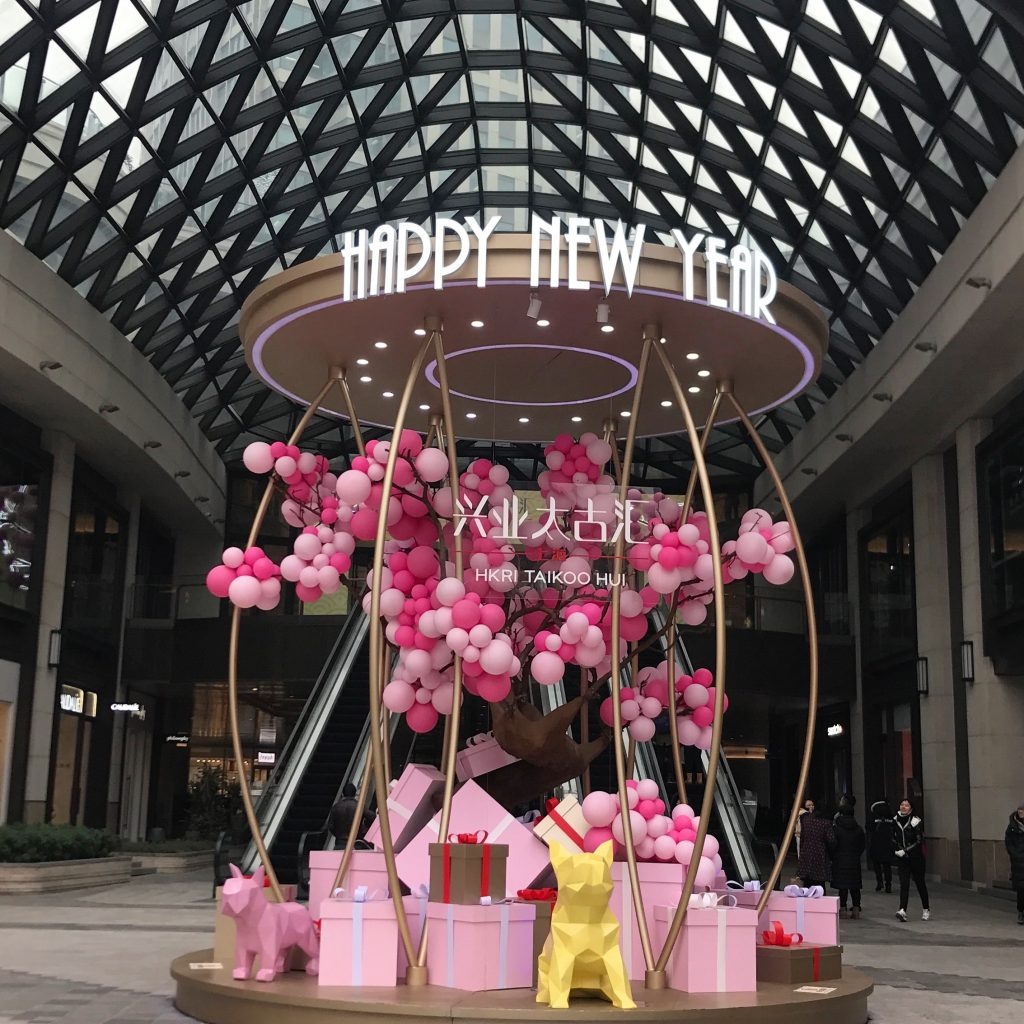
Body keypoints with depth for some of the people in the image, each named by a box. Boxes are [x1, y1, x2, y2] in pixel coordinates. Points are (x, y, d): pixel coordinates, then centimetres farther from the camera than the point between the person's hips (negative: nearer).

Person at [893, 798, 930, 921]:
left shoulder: (916, 821, -12)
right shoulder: (895, 820, 3)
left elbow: (919, 842, -14)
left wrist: (905, 851, -19)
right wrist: (897, 849, 1)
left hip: (916, 857, -3)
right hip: (902, 859, 3)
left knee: (920, 883, 8)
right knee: (904, 884, -9)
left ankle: (926, 909, 26)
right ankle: (902, 910, -19)